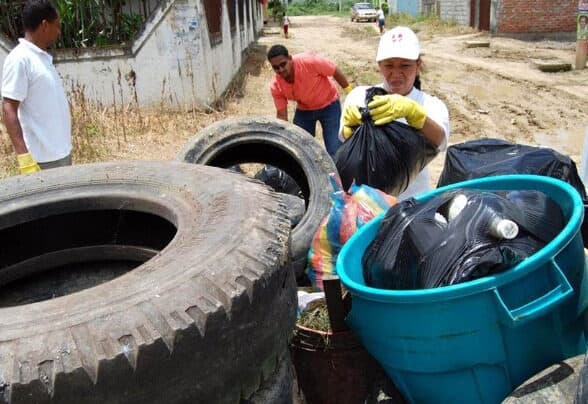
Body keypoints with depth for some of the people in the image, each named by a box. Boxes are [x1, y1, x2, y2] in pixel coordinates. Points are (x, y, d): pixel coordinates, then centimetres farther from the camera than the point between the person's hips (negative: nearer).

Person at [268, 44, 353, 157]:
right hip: (303, 110, 3)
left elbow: (336, 72, -19)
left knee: (335, 152, -8)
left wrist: (350, 93, -10)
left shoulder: (309, 60, -33)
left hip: (329, 105, -3)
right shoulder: (275, 86, -21)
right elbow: (281, 115, -12)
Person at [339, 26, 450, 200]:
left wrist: (411, 111, -37)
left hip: (411, 200, -1)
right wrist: (351, 126, -35)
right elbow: (345, 138, -13)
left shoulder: (431, 105, 2)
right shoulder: (359, 95, 4)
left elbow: (438, 140, -19)